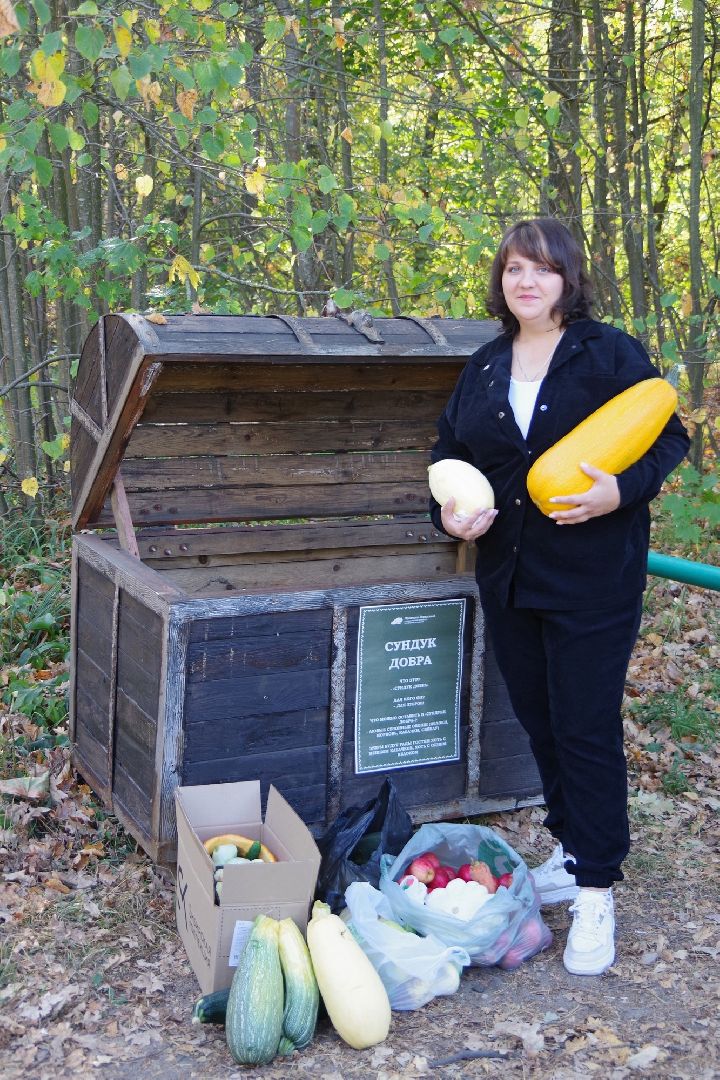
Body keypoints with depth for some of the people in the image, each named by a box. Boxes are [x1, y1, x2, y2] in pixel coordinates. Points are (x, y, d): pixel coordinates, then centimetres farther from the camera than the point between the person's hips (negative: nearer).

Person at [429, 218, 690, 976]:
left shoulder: (611, 355, -5)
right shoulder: (484, 367, 10)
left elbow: (668, 438, -4)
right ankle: (571, 849, 33)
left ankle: (595, 891, 9)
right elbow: (450, 449, 17)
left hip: (592, 579, -5)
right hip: (507, 576, 6)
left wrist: (620, 491, -22)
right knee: (538, 721, 15)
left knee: (587, 729, -2)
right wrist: (449, 510, -2)